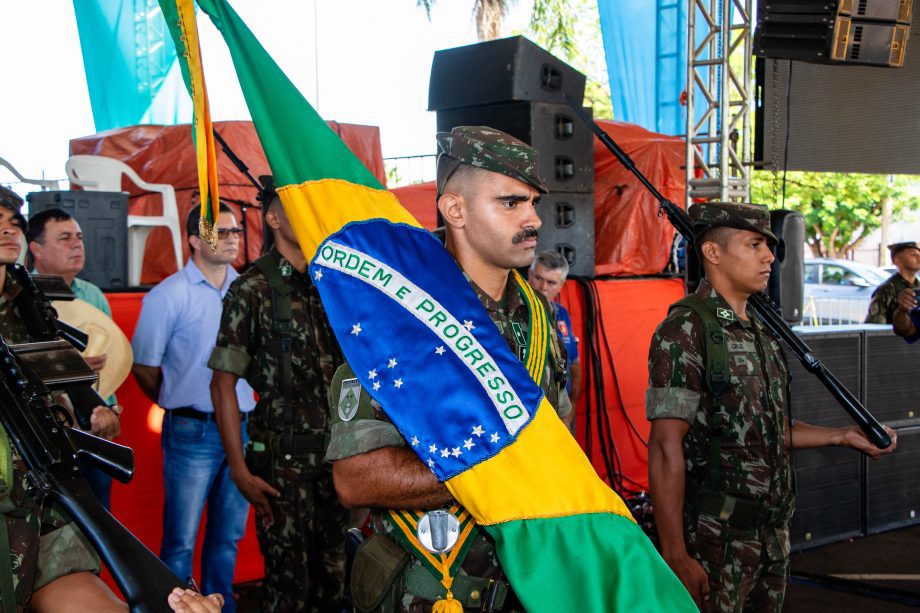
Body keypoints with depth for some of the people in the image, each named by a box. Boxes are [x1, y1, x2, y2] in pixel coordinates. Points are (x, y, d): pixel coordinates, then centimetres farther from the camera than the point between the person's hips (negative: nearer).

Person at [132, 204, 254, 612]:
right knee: (181, 540, 2)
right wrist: (179, 405, 6)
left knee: (229, 535, 15)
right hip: (193, 433, -5)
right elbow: (144, 365, -3)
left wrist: (246, 411, 13)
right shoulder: (169, 295, -8)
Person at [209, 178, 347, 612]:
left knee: (335, 576, 13)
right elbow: (223, 384, -7)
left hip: (339, 453, 5)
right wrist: (240, 471, -12)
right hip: (283, 459, -5)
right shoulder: (252, 289, -7)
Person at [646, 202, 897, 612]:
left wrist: (843, 436, 17)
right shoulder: (685, 329, -14)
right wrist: (675, 555, -22)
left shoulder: (759, 331, 12)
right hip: (714, 537, -8)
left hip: (772, 531, 8)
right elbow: (666, 448, -19)